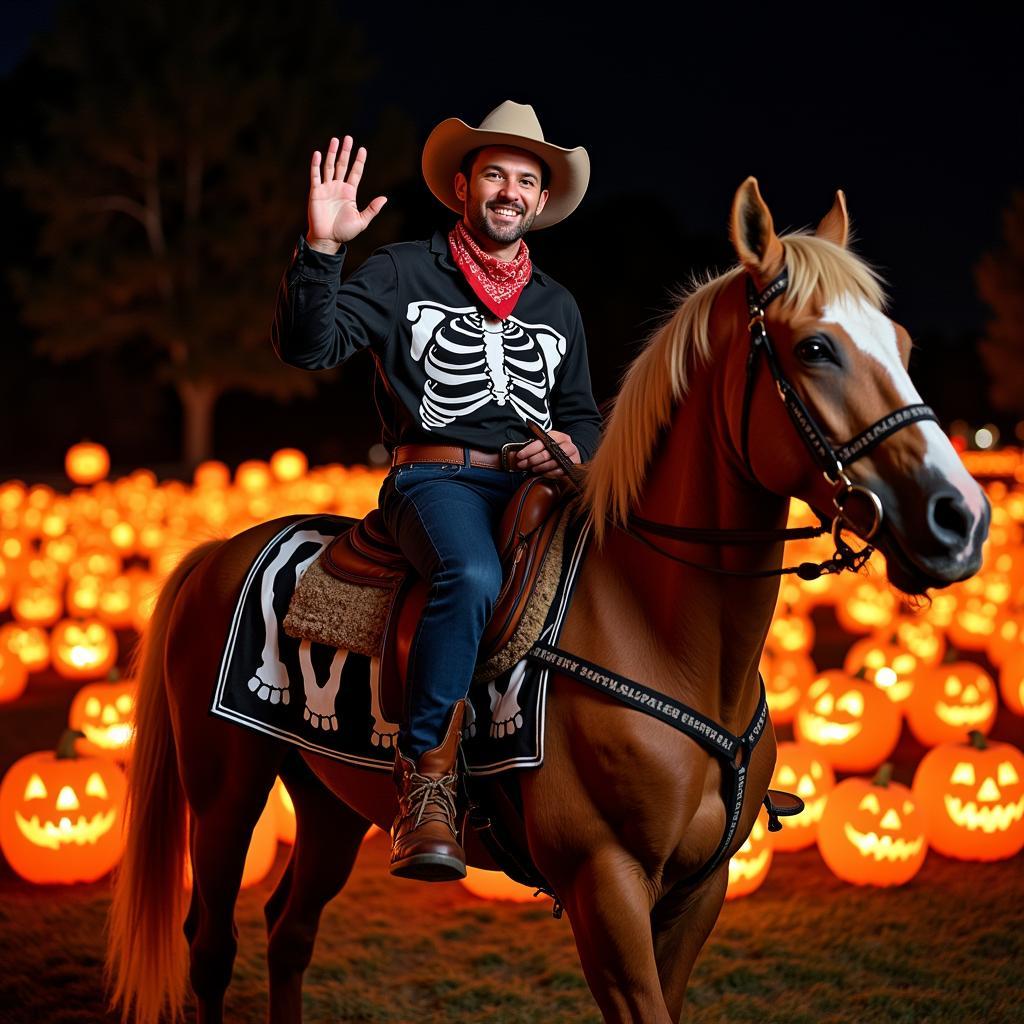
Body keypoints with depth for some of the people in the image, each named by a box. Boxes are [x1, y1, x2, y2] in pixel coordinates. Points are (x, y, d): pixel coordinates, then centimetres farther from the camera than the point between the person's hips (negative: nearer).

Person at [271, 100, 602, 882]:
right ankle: (426, 775, -31)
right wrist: (321, 250, -20)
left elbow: (583, 414, 26)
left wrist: (570, 446, 1)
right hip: (433, 479, -5)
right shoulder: (404, 273, 8)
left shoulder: (557, 306, 23)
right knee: (474, 576, -38)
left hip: (533, 485, 5)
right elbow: (308, 346, -5)